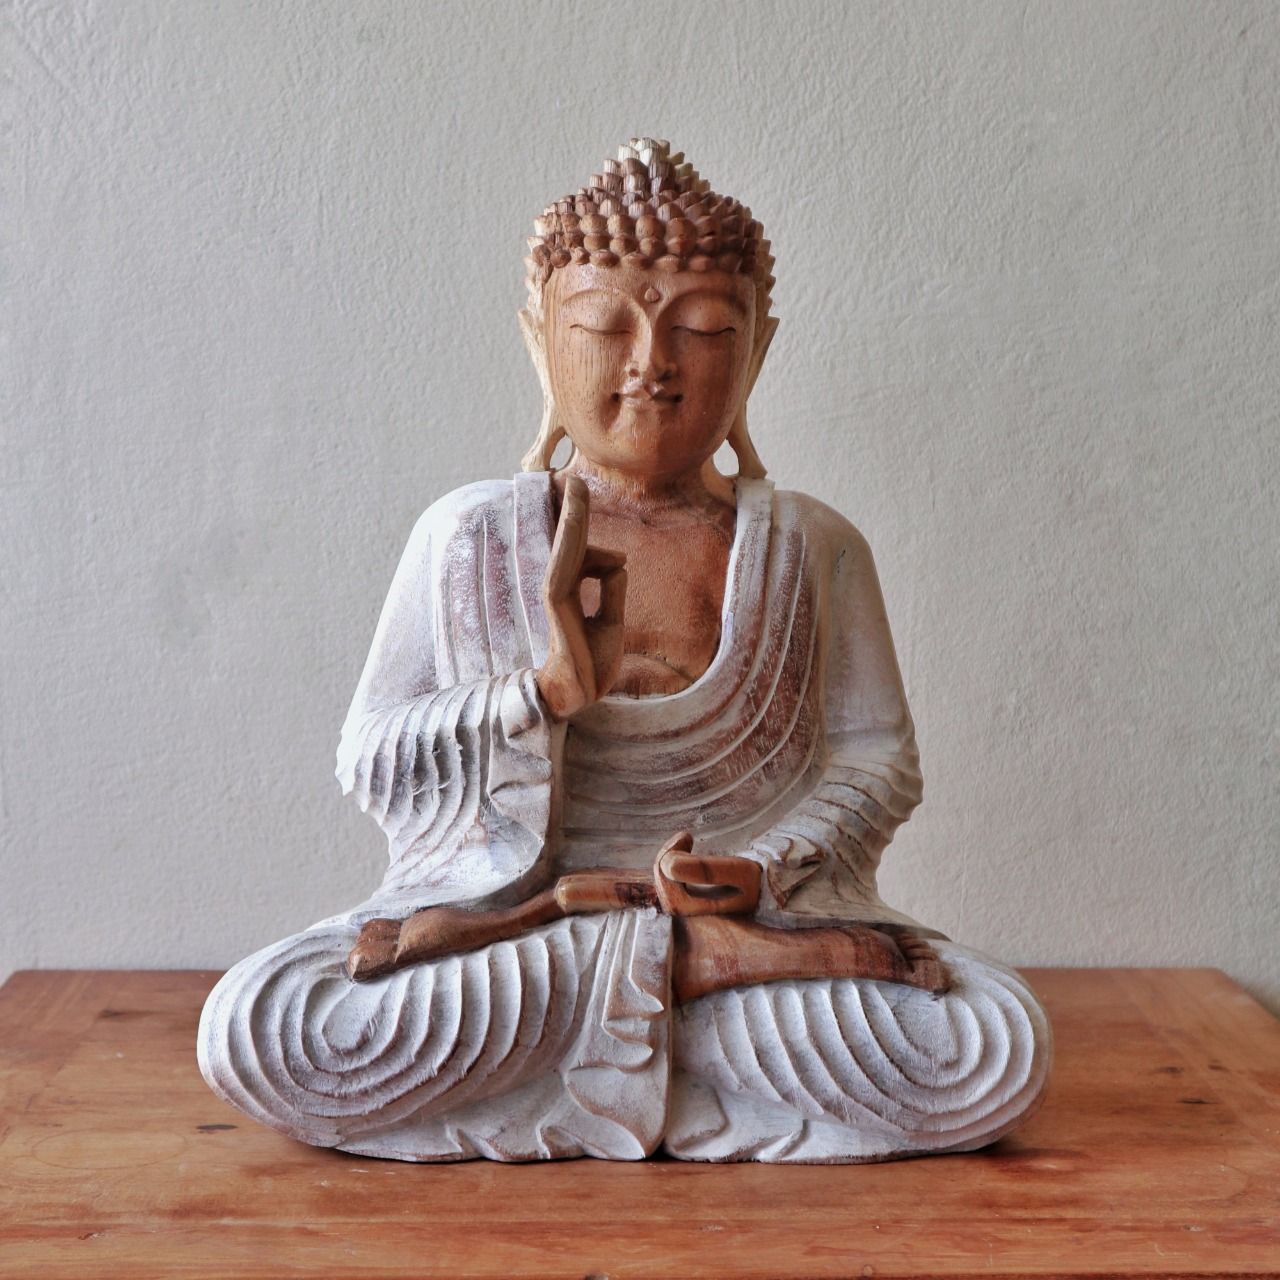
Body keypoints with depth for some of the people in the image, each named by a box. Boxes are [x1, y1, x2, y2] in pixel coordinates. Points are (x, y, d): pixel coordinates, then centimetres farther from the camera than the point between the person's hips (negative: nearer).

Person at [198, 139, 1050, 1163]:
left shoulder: (811, 550, 4)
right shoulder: (468, 538, 3)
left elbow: (878, 758, 6)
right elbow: (369, 760, 3)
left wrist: (771, 866, -15)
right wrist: (542, 690, -15)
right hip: (500, 920, 0)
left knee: (999, 1057, -26)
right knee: (253, 1037, -27)